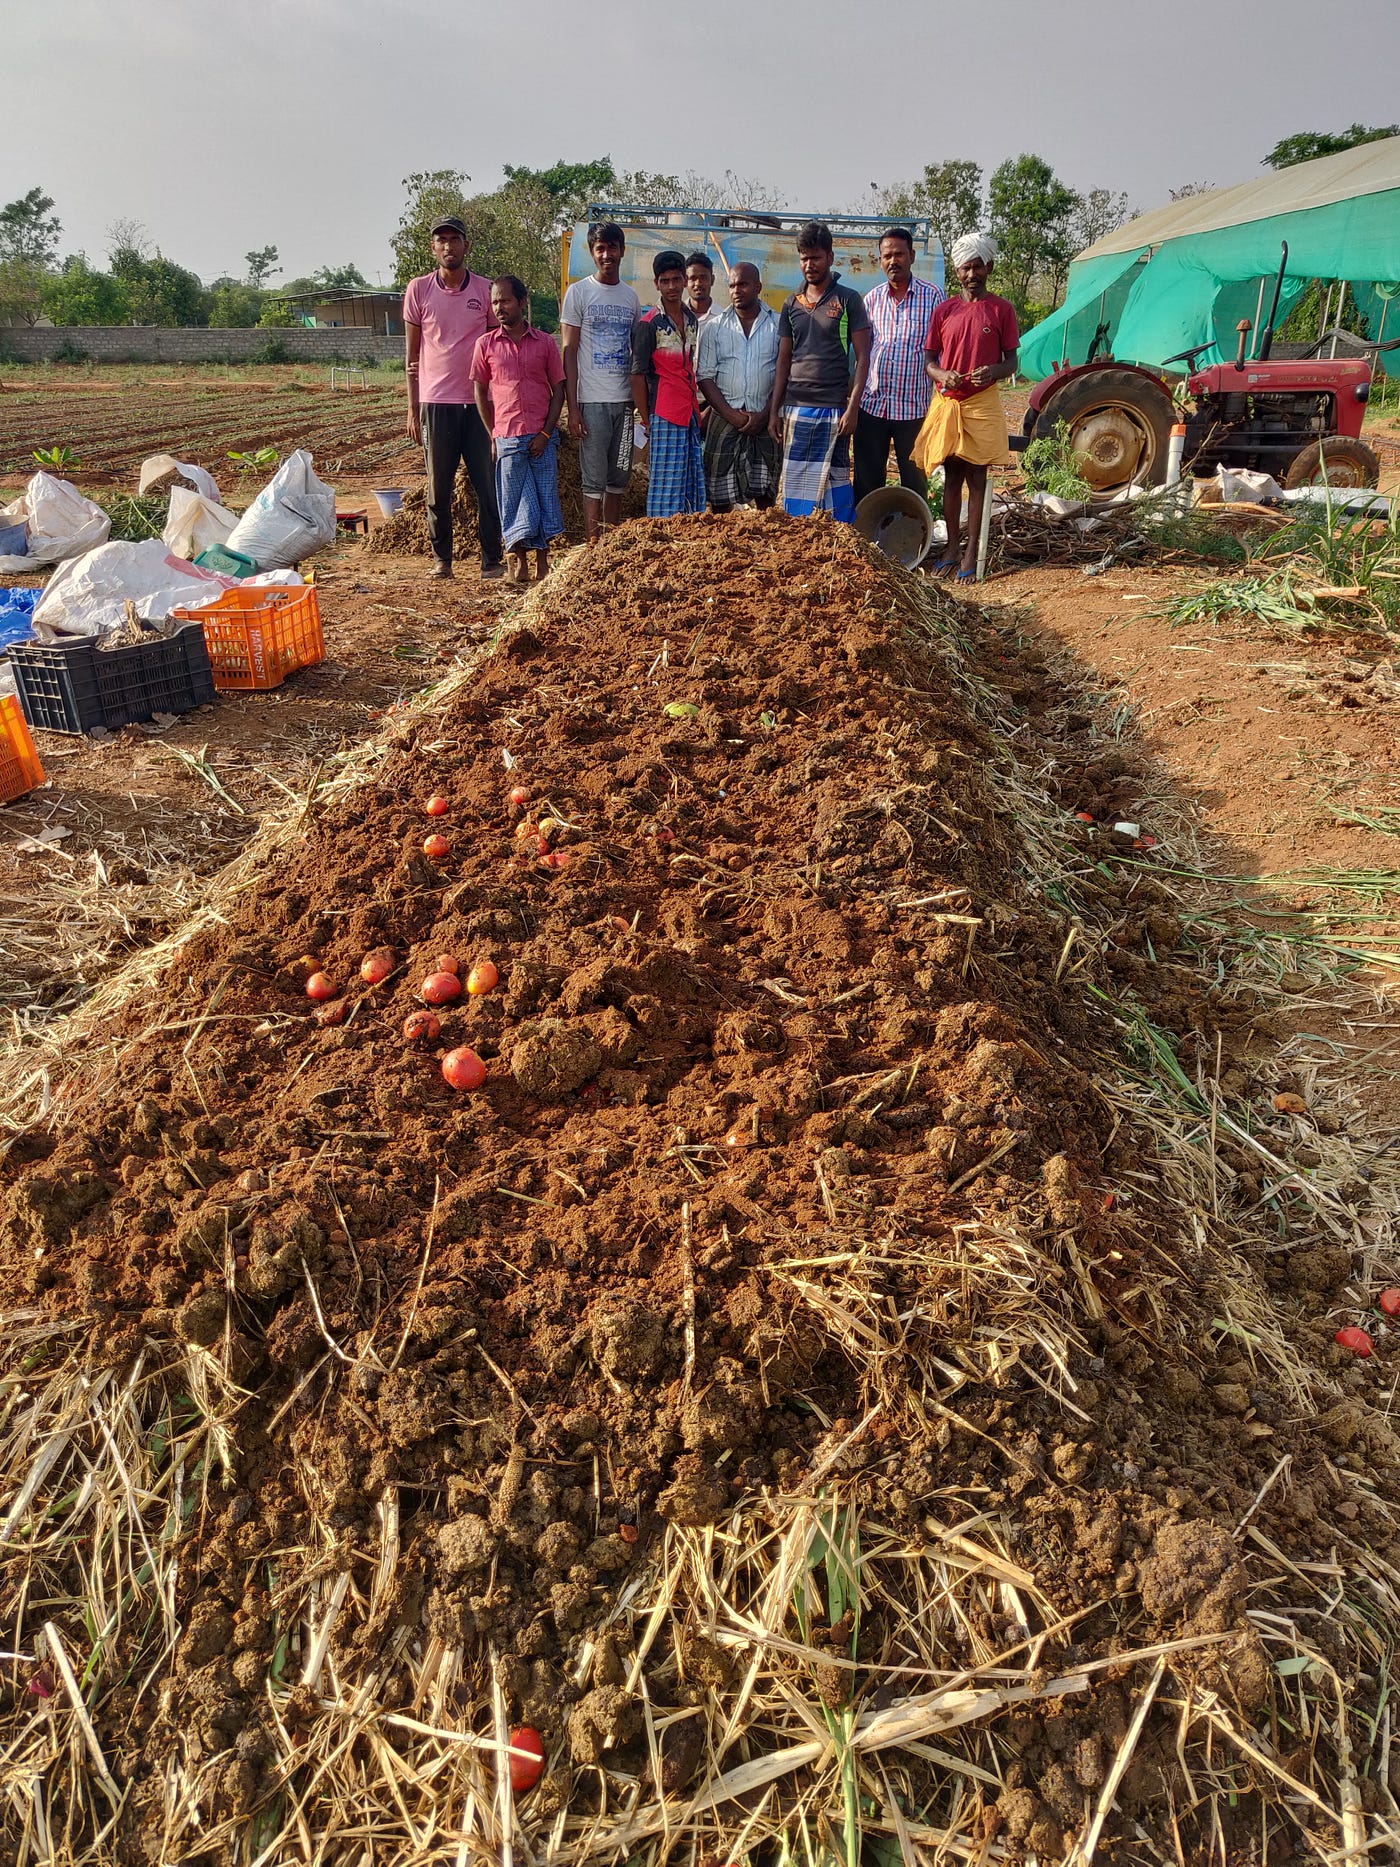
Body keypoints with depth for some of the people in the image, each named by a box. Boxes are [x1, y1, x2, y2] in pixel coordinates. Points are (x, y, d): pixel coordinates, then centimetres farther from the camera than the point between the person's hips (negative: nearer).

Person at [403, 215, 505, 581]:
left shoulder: (486, 290, 7)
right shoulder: (419, 289, 6)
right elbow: (412, 351, 8)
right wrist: (413, 408, 3)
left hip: (479, 401, 0)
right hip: (435, 402, 0)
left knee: (488, 485, -2)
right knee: (438, 486, 3)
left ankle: (491, 560, 5)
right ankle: (441, 557, 13)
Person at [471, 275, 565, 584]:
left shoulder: (545, 343, 4)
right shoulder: (485, 344, 5)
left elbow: (558, 390, 5)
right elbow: (480, 392, 9)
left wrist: (545, 434, -5)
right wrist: (494, 436, 3)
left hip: (543, 436, 0)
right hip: (507, 438, 0)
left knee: (546, 497, 3)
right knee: (513, 500, 3)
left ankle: (542, 561, 13)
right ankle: (517, 560, 13)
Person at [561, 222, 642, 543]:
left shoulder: (631, 296, 14)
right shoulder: (579, 292, 0)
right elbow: (569, 352, -3)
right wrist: (572, 408, -11)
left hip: (625, 400, 5)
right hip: (592, 400, -5)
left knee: (619, 477, 8)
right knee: (594, 480, -6)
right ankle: (591, 546, -3)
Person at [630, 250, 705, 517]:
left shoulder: (692, 319, 14)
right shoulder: (648, 323, -6)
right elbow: (638, 374, -6)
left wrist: (698, 410, 14)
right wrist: (645, 420, -9)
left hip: (690, 412, 7)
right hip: (664, 414, -7)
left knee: (693, 482, 7)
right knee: (666, 483, -7)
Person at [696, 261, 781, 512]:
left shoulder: (778, 325, 6)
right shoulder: (714, 327, 8)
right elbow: (705, 377, 3)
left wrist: (765, 415, -9)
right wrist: (731, 414, -10)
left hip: (765, 421, 0)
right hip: (724, 419, 0)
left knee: (765, 495, 0)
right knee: (720, 496, -2)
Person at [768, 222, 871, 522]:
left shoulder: (848, 300, 2)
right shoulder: (792, 304, 14)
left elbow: (862, 357, -2)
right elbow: (783, 360, 16)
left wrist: (852, 408, -12)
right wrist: (774, 412, 8)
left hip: (833, 408, -4)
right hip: (796, 408, 4)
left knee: (835, 481, -3)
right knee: (794, 483, 3)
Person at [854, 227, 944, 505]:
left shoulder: (932, 296, 0)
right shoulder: (872, 298, 8)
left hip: (913, 406, -3)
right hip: (872, 404, 3)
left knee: (914, 478, 4)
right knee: (867, 477, 8)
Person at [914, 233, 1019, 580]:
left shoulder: (1001, 309, 2)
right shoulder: (943, 310, 8)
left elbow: (1011, 362, 3)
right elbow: (929, 359, 10)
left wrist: (993, 373, -19)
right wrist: (942, 375, -12)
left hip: (982, 404, -3)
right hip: (946, 402, 3)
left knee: (976, 477, -2)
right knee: (951, 476, 6)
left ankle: (971, 553, -1)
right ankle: (951, 549, 12)